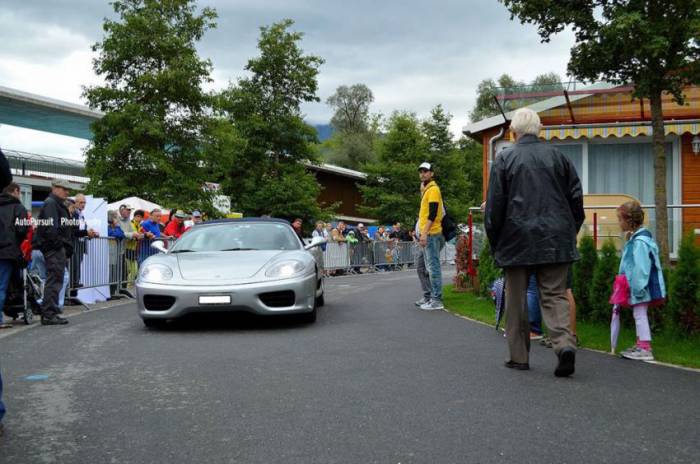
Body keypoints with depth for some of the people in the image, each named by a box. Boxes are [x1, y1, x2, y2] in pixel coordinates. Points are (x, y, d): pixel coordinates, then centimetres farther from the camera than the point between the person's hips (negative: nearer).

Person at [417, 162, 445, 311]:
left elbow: (433, 214, -19)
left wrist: (425, 233, -22)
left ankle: (436, 300, -9)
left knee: (433, 266, -10)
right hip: (428, 234, 10)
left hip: (431, 234, -10)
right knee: (431, 267, 13)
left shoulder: (433, 189, -10)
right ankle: (433, 297, 18)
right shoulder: (426, 189, 20)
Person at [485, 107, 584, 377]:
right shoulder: (558, 157, 7)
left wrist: (495, 242, 5)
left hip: (517, 240, -2)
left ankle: (519, 357, 13)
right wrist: (570, 232, 17)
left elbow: (494, 205, -4)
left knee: (516, 300, 8)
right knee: (554, 295, 6)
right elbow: (576, 198, 8)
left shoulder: (504, 159, -3)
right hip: (555, 240, 2)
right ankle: (564, 343, -16)